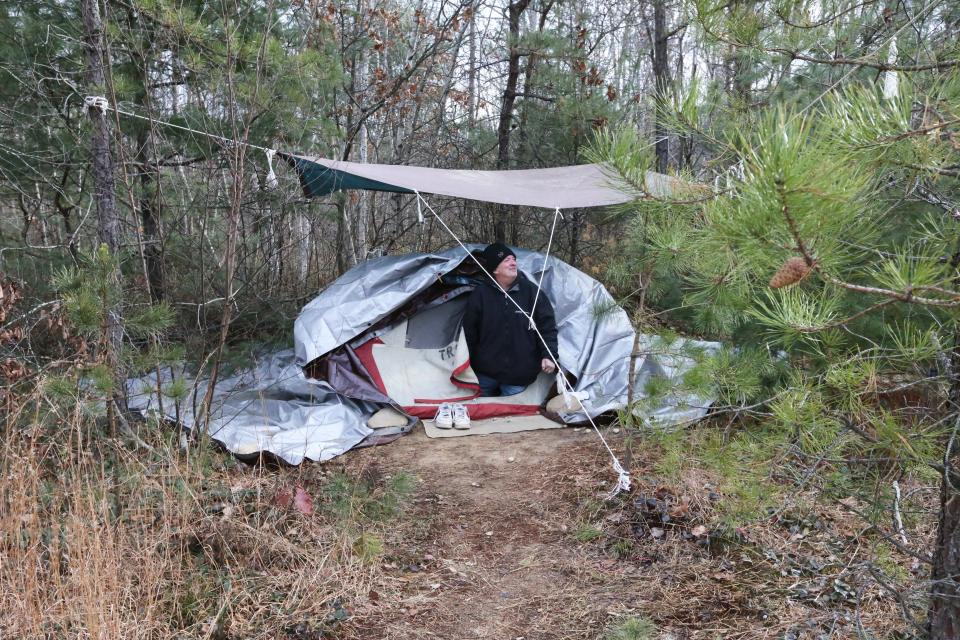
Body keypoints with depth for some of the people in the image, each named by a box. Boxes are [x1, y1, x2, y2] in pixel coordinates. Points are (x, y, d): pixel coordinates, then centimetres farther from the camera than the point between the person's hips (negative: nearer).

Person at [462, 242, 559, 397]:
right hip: (485, 372, 1)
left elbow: (547, 326, -2)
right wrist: (468, 365, 6)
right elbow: (469, 331, 1)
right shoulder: (480, 294, -7)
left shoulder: (531, 291, -6)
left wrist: (548, 355, -12)